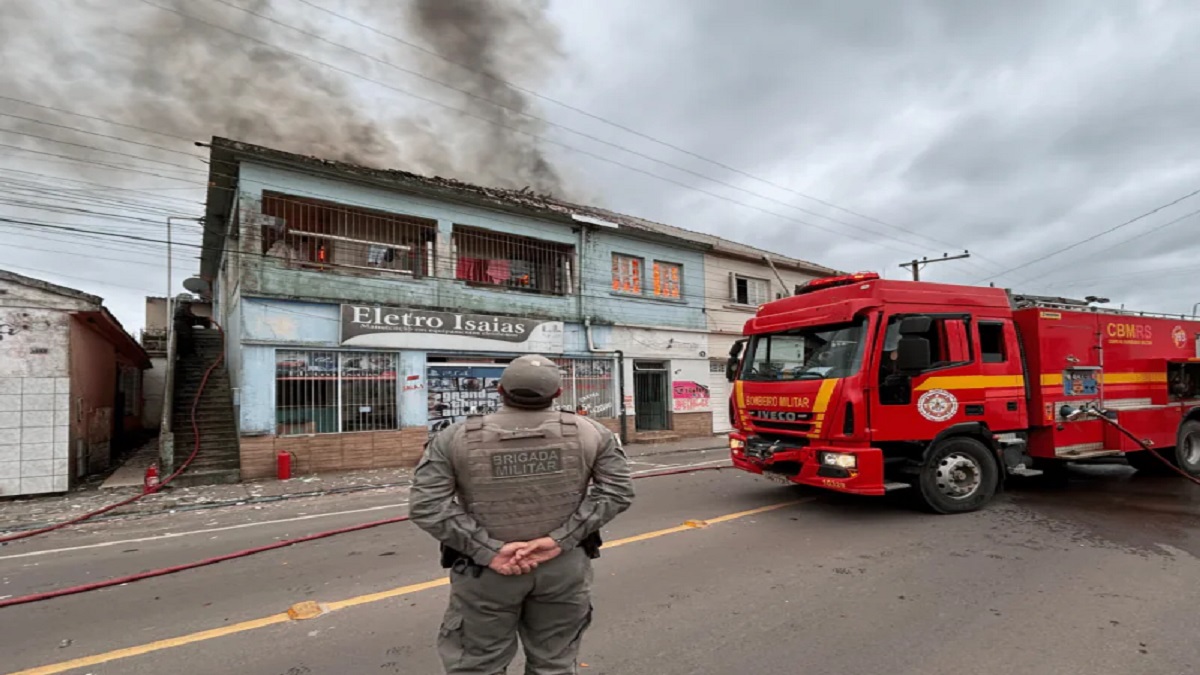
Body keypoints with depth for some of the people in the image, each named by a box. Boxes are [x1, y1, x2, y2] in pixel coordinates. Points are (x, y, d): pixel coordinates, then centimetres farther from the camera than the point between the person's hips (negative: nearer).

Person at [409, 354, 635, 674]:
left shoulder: (454, 439, -6)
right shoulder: (589, 433, -3)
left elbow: (426, 506, -12)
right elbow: (618, 491, -7)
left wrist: (488, 551, -15)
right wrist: (560, 540, -12)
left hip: (486, 570, -1)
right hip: (565, 566, 1)